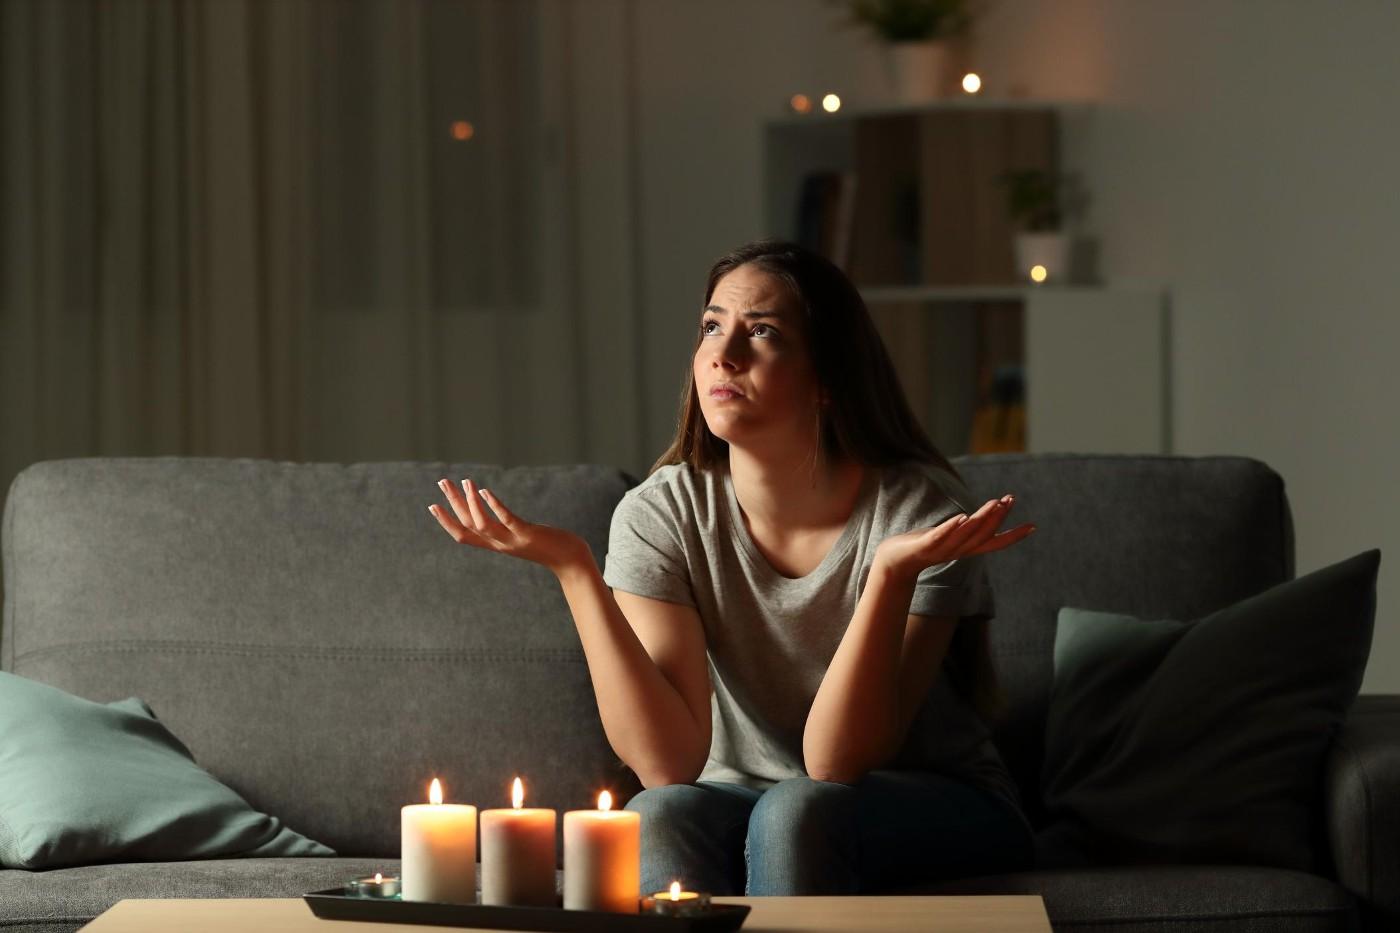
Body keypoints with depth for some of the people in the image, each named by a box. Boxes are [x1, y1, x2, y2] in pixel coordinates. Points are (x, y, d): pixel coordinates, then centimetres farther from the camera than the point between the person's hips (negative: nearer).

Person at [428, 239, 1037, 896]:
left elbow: (836, 764, -24)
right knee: (660, 816, -32)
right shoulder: (661, 514, -11)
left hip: (937, 814, -1)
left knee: (795, 812, -33)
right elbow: (668, 762, -21)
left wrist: (891, 574, -37)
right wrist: (573, 569, -26)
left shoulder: (919, 509, -18)